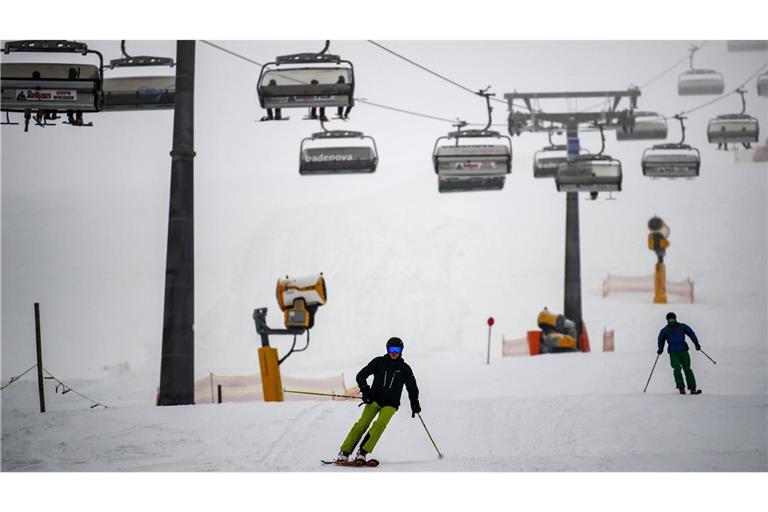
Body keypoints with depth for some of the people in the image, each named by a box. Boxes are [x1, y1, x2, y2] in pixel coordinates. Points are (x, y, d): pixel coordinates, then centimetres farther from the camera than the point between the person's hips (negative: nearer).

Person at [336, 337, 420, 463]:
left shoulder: (404, 368, 5)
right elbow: (361, 376, 4)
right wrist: (365, 391, -9)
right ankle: (344, 453, -17)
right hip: (375, 399, 0)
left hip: (391, 404, 0)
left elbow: (412, 388, 14)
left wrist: (415, 405, 4)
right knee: (363, 423, -18)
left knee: (380, 424, -26)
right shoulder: (379, 362, 3)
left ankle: (362, 453, -25)